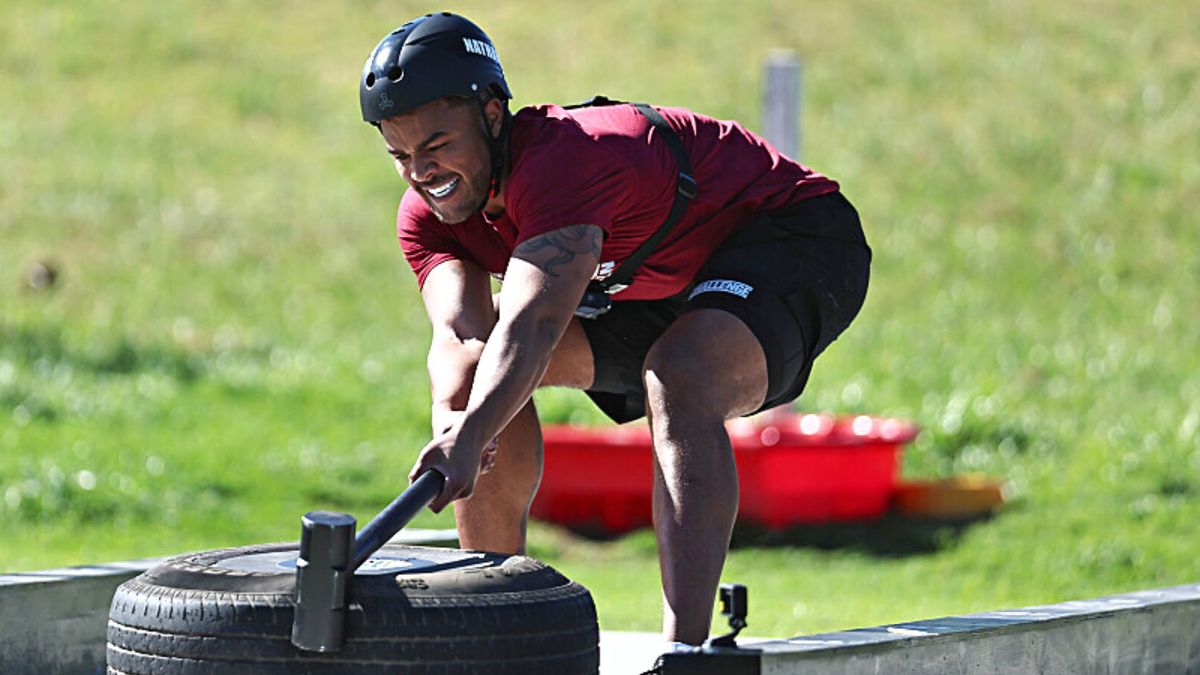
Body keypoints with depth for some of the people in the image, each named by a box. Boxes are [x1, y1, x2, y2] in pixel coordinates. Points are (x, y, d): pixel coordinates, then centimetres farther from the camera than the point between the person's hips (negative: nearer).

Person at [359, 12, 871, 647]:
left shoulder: (565, 159, -36)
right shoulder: (428, 215, -10)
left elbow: (531, 325, -49)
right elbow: (466, 333, -25)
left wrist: (468, 437, -64)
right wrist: (463, 429, -47)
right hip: (661, 286, 9)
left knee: (679, 381, -38)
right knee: (466, 367, -1)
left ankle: (685, 651, -47)